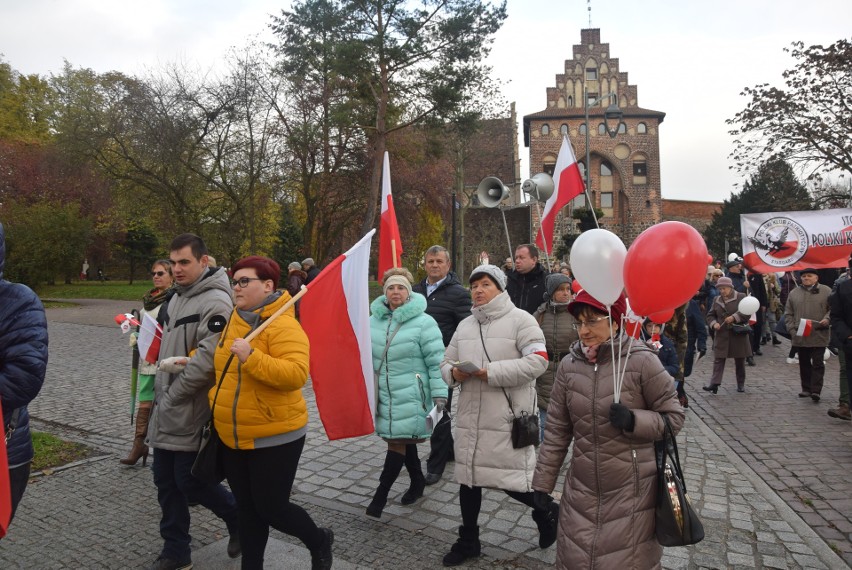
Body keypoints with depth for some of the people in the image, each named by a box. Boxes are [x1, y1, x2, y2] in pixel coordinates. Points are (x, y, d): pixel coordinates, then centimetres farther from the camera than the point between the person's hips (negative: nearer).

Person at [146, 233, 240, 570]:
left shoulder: (216, 301, -18)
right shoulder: (177, 297, 13)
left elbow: (207, 359, -25)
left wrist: (172, 395, -15)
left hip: (191, 413, -9)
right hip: (166, 410, 9)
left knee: (190, 483, 0)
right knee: (166, 481, 14)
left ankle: (239, 517, 26)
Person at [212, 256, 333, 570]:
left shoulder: (283, 325, -19)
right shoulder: (233, 322, 7)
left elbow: (296, 374, -30)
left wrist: (252, 357, -35)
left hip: (274, 436, -7)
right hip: (232, 436, 7)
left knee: (271, 507, 4)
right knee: (247, 507, 18)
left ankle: (319, 541, 32)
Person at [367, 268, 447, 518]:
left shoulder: (423, 322, -12)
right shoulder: (374, 320, 4)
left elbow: (436, 362, -11)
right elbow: (366, 356, 15)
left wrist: (439, 395, -14)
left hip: (411, 395, -5)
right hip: (385, 394, 6)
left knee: (398, 442, -4)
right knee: (404, 440, 17)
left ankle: (381, 495, 8)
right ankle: (417, 482, 36)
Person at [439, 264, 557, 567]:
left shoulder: (520, 319, -6)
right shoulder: (464, 325, 13)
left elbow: (538, 361, -17)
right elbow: (446, 362, 15)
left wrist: (492, 372, -21)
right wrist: (453, 372, -10)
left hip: (508, 417, -6)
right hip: (470, 415, 6)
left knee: (512, 478, 0)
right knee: (468, 475, 13)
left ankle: (547, 510, 33)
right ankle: (468, 541, 32)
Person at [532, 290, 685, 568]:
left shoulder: (641, 361, -13)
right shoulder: (569, 364, -3)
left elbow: (673, 417, -3)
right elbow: (556, 430, 4)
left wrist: (633, 421, -22)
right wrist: (542, 484, 6)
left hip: (631, 493, -3)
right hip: (581, 493, 3)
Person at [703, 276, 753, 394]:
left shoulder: (741, 297, -1)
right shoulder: (717, 300, 10)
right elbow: (710, 315, 14)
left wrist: (734, 317, -19)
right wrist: (714, 323, -5)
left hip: (738, 334, -2)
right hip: (722, 335, 3)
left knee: (740, 361, 9)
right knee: (718, 359, -5)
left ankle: (741, 384, 22)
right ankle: (714, 383, -10)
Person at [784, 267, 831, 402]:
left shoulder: (826, 291, 2)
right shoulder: (794, 293, 9)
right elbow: (788, 314, 9)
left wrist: (827, 318, -18)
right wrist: (792, 330, 0)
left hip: (819, 335, -3)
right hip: (800, 336, 3)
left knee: (817, 364, -2)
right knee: (804, 364, 11)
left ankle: (816, 391, 0)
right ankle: (806, 389, 20)